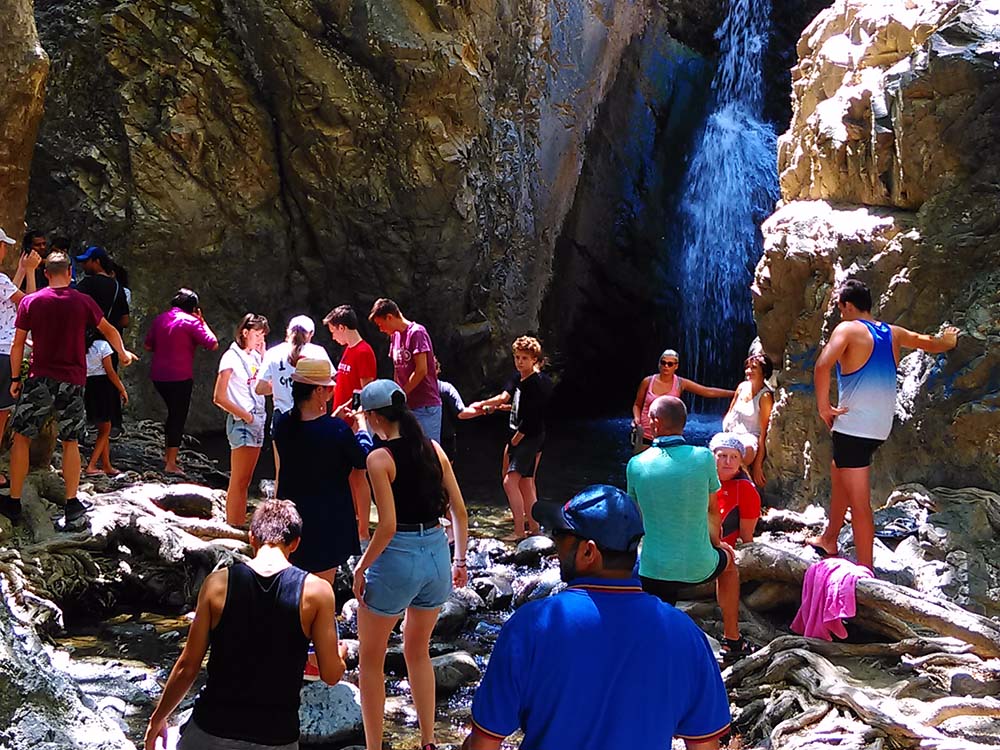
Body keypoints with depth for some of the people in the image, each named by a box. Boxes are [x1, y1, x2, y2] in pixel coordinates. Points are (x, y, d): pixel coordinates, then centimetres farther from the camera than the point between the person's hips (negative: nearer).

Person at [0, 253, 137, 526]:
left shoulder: (30, 302, -1)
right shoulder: (83, 302, 1)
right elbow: (109, 331, 13)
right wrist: (123, 354, 31)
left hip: (39, 380, -1)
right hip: (73, 381, 1)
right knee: (70, 442, 10)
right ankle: (72, 504, 9)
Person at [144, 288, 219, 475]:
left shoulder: (160, 318, 9)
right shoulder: (191, 321, -9)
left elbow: (148, 346, 14)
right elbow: (213, 344, -10)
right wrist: (202, 322, 0)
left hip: (158, 376, 6)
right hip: (180, 377, -6)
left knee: (173, 413, 22)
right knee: (178, 417, 1)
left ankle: (167, 454, 28)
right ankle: (171, 463, 1)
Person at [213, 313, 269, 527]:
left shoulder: (254, 357, 12)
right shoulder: (231, 358, -10)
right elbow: (219, 398, -13)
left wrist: (263, 354, 5)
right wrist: (245, 415, -11)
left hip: (257, 420, 8)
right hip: (241, 422, -8)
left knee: (246, 481, 11)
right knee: (238, 481, -6)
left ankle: (240, 527, 17)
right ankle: (232, 527, -2)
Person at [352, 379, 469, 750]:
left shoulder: (380, 458, -13)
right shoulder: (434, 449, 4)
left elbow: (387, 526, -18)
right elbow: (460, 512, 6)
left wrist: (361, 568, -7)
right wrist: (460, 560, 15)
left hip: (397, 559, -6)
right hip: (437, 554, 6)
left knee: (371, 660, 13)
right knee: (418, 652, 25)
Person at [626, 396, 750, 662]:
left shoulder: (636, 464, -8)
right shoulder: (703, 457, -11)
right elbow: (712, 512, 3)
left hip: (652, 570, 0)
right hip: (699, 567, 0)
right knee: (728, 558, 34)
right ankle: (732, 641, 39)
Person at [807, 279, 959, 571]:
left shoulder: (848, 329, -10)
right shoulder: (892, 333, 11)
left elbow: (823, 365, -26)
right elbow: (928, 343, 29)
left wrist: (823, 407, -14)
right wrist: (947, 340, 52)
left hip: (853, 427, -8)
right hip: (880, 427, 8)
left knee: (859, 502, -6)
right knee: (838, 474, 28)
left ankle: (865, 571, -5)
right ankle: (828, 540, 39)